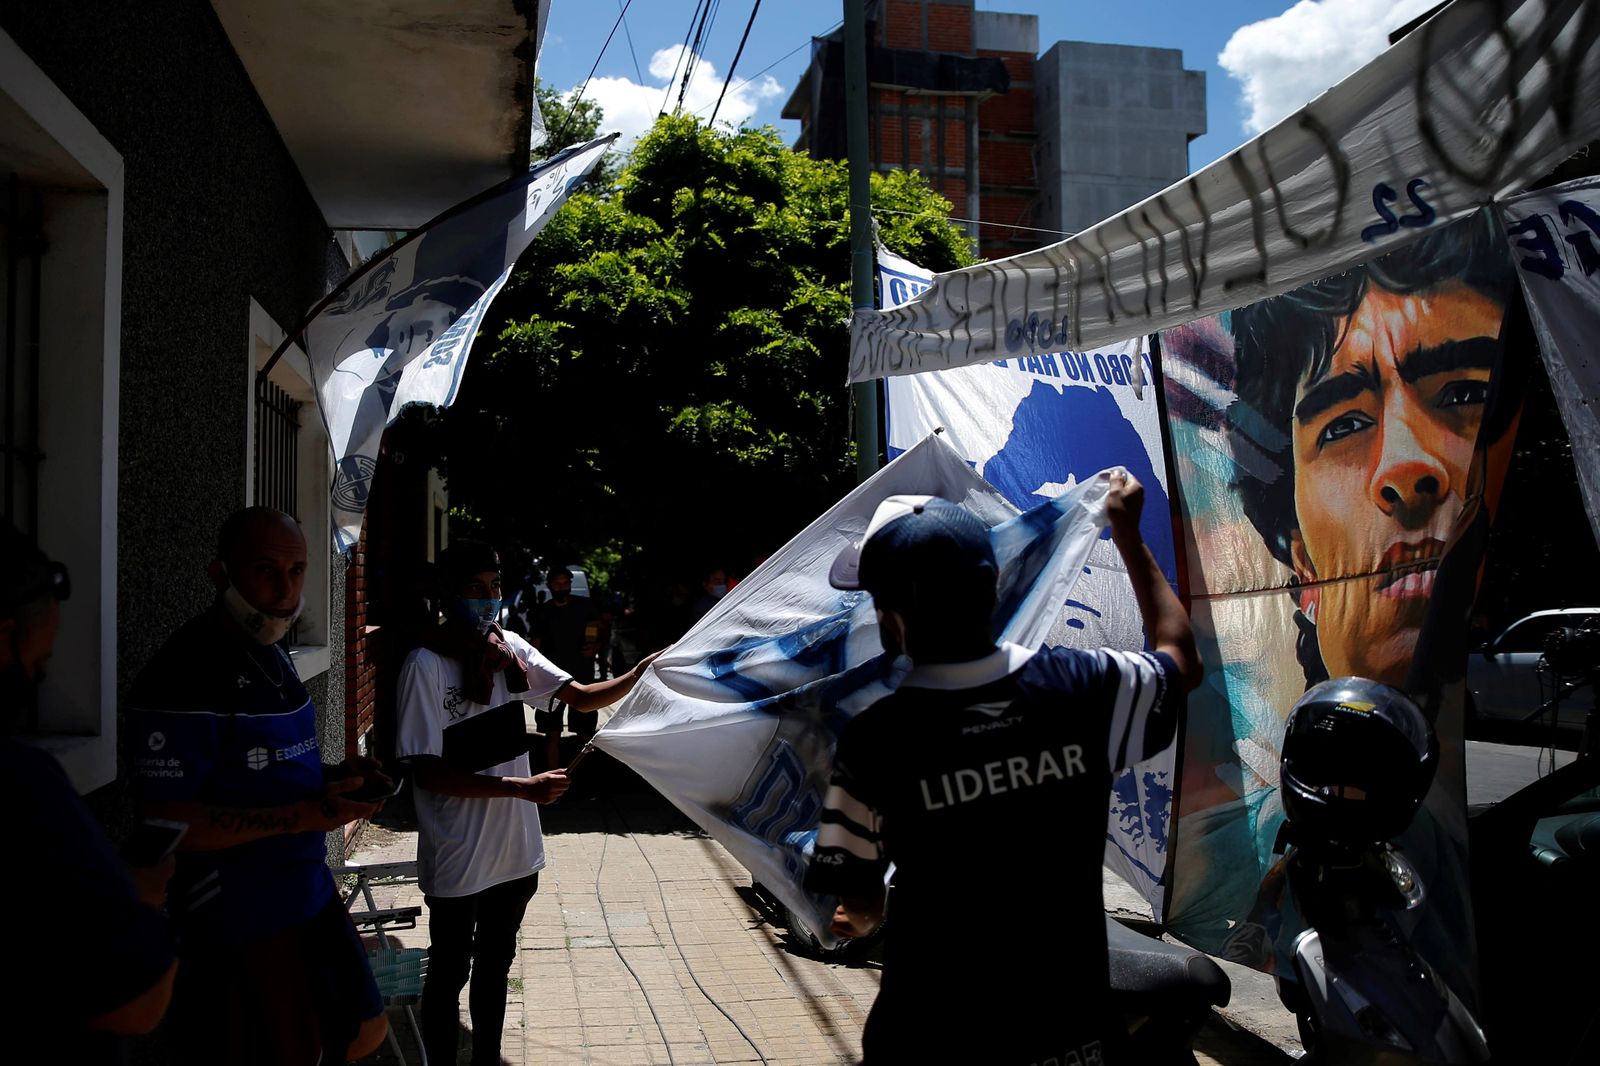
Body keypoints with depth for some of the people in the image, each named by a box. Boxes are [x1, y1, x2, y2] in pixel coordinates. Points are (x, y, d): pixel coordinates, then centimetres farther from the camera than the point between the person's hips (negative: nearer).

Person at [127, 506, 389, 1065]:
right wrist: (303, 815, -29)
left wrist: (333, 775, 2)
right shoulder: (186, 673, -20)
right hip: (243, 926, -9)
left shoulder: (273, 656, 11)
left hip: (311, 897, 9)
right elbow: (165, 821, -23)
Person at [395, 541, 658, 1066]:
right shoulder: (426, 664, -18)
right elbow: (427, 771, -20)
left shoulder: (510, 648, 0)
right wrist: (520, 787, -26)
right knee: (449, 974, 13)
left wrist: (638, 675, -17)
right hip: (456, 860, -6)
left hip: (515, 850, 6)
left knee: (495, 967, 23)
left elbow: (582, 697, 1)